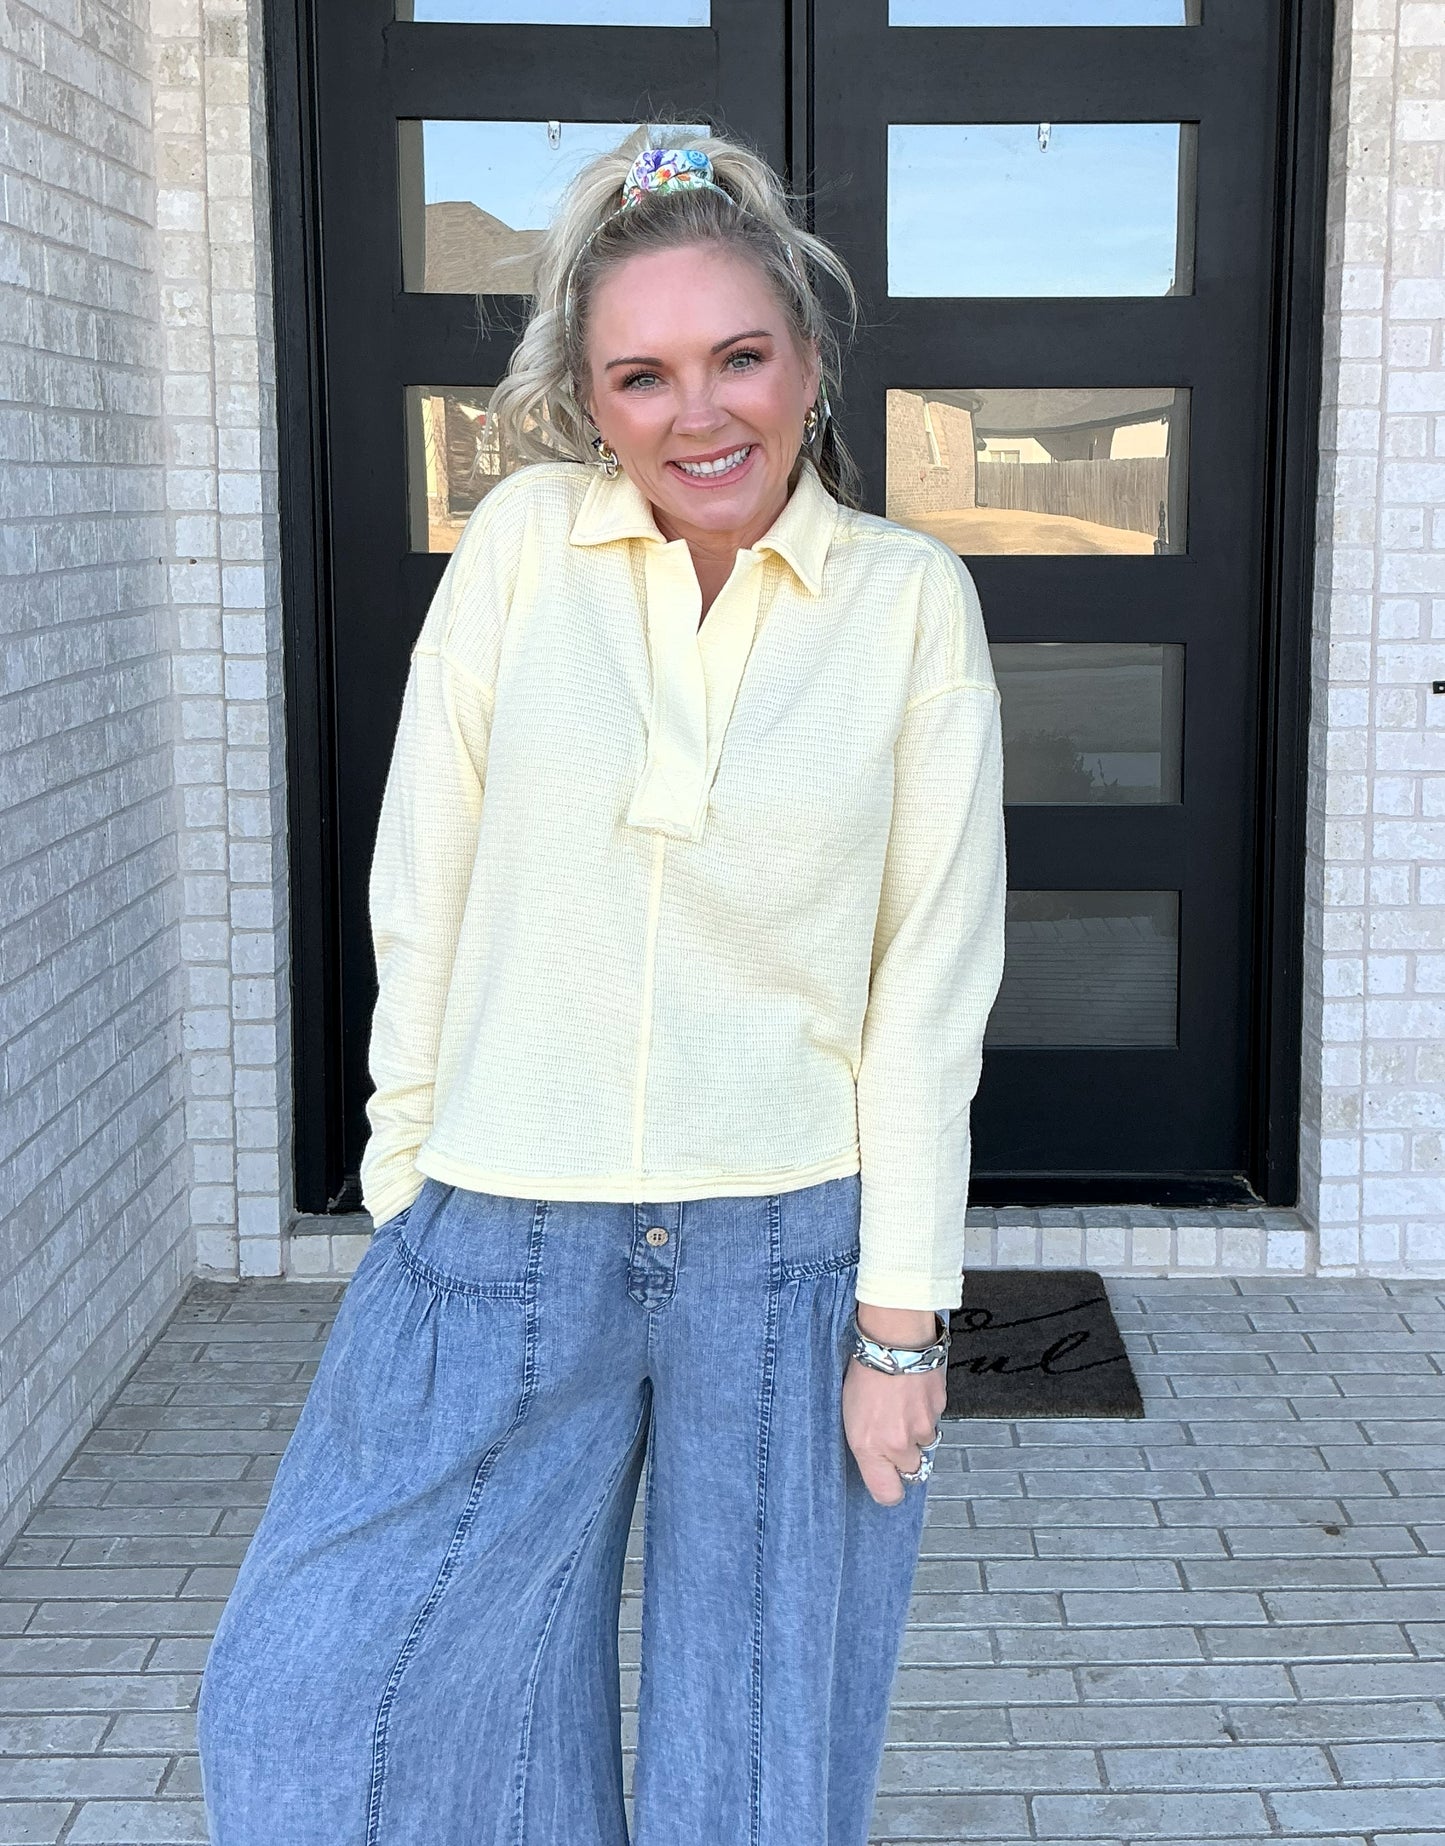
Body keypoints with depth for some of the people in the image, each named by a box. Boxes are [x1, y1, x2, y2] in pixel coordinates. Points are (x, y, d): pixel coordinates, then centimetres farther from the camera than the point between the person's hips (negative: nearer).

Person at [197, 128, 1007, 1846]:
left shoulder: (911, 602, -4)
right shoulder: (526, 540, -2)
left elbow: (932, 978, -5)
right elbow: (422, 890, 2)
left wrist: (899, 1317, -7)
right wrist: (407, 1175, 3)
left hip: (790, 1248, -1)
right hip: (502, 1238, 2)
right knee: (314, 1701, 8)